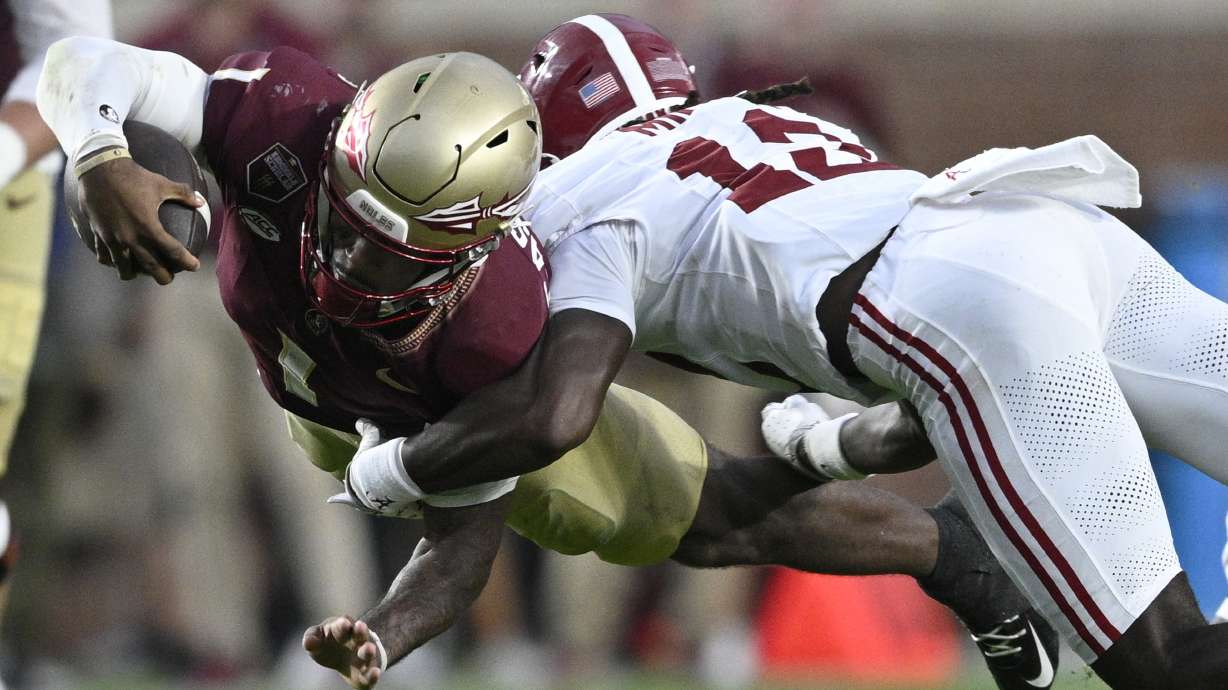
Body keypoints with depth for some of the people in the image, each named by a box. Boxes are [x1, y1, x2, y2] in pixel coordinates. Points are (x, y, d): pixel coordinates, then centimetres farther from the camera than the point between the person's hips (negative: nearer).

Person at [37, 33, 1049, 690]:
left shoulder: (499, 333, -47)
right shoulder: (288, 121, -45)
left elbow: (463, 545, -38)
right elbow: (84, 64, -39)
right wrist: (103, 169, -61)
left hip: (483, 408, -4)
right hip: (326, 402, 4)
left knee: (711, 521, 9)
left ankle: (945, 548, 35)